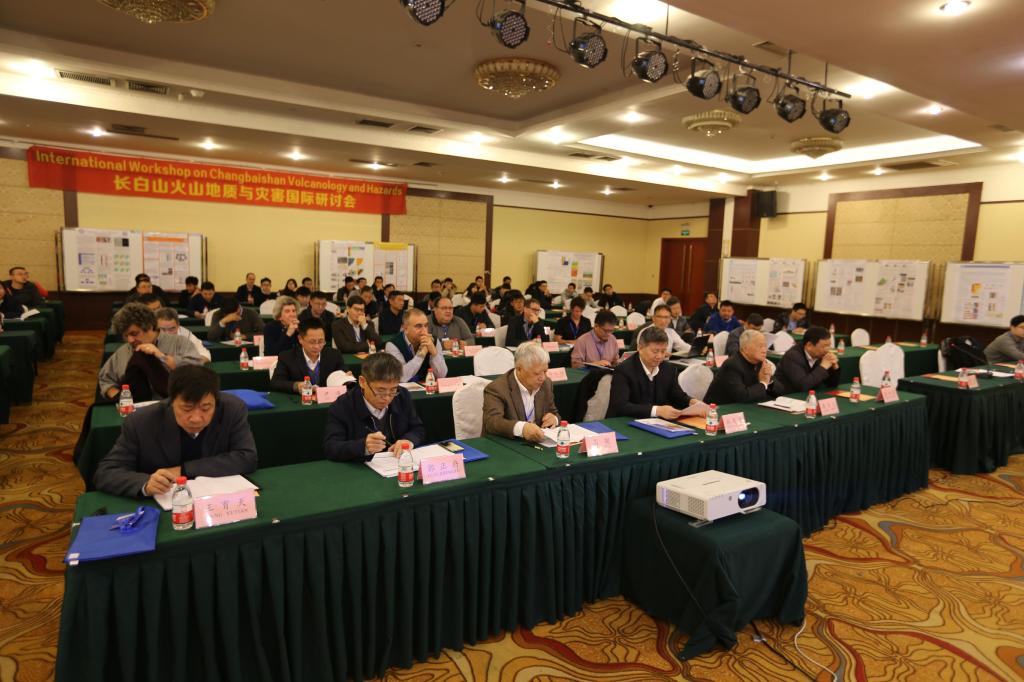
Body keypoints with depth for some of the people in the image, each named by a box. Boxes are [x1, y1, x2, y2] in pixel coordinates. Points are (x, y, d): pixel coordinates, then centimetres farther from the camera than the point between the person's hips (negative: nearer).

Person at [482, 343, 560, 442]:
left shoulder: (546, 384, 4)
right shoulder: (497, 389, -14)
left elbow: (554, 413, 15)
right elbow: (492, 422, -28)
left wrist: (554, 419, -7)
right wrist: (521, 428, -43)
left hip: (537, 445, 5)